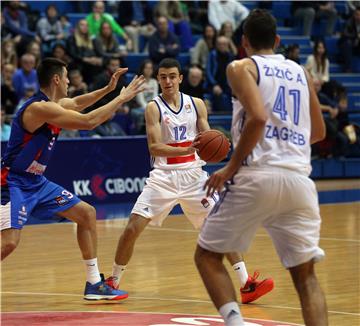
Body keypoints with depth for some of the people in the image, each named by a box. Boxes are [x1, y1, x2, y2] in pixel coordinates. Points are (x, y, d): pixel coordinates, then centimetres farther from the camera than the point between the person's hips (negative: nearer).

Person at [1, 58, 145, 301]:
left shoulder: (54, 104, 7)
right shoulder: (40, 108, -23)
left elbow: (77, 104, 32)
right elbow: (88, 122, -26)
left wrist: (108, 89, 24)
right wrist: (121, 98, -17)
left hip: (37, 182, 10)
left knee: (87, 213, 13)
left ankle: (94, 284, 20)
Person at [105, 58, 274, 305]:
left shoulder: (197, 104, 4)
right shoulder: (154, 108, -5)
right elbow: (154, 147, -15)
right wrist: (186, 150, -30)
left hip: (193, 175, 2)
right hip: (164, 176, -2)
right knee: (132, 229, -9)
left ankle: (246, 284, -1)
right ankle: (113, 281, 10)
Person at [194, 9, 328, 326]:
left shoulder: (242, 67, 4)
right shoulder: (301, 72, 20)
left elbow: (257, 118, -14)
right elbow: (319, 132, 27)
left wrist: (231, 168, -7)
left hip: (257, 176, -4)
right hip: (299, 178, 4)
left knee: (207, 255, 11)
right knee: (306, 275, 10)